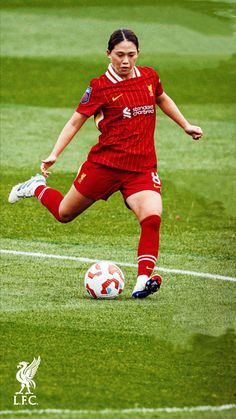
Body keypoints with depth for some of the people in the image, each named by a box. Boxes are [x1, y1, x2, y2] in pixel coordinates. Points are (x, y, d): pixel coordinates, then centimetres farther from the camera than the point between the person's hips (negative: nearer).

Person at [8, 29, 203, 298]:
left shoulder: (149, 77, 5)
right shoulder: (100, 86, -8)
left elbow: (162, 99, 28)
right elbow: (75, 121, -3)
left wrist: (186, 125, 29)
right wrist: (54, 154, -12)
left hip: (142, 168, 2)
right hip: (105, 163, -2)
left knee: (152, 218, -23)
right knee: (64, 214, 12)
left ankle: (143, 282, -24)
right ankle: (38, 188, 44)